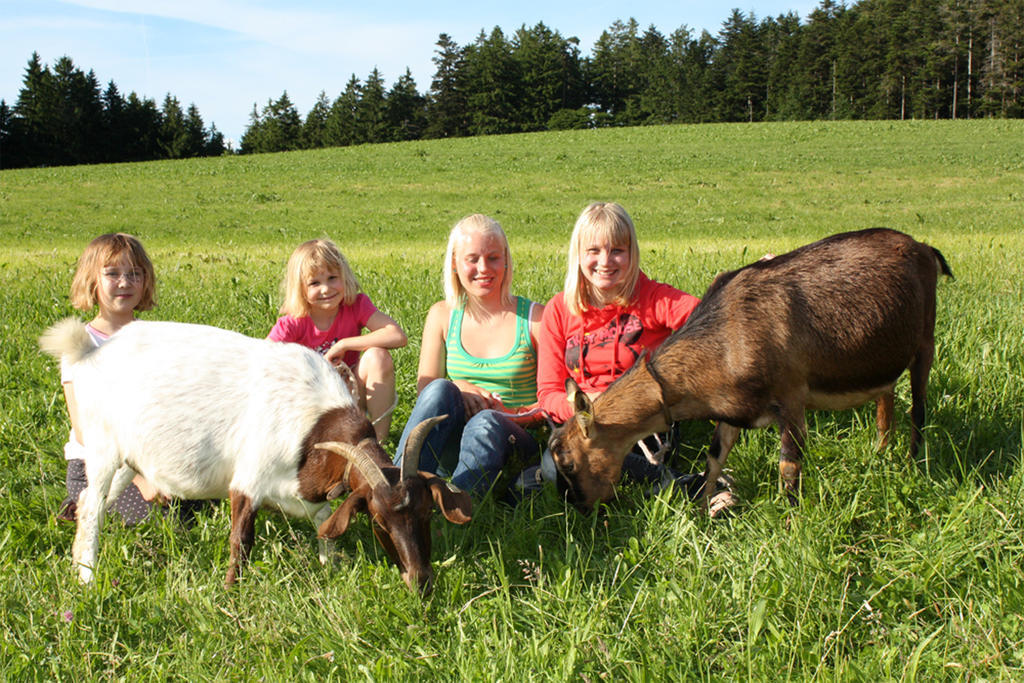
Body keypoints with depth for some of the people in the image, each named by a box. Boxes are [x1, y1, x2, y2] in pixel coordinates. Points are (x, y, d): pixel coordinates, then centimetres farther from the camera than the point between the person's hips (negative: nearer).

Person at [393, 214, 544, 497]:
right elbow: (424, 387, 6)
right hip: (448, 449, 2)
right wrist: (457, 389, -17)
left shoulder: (535, 317, 3)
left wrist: (519, 416, -18)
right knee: (440, 390, -29)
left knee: (485, 422, -36)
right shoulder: (442, 315, 11)